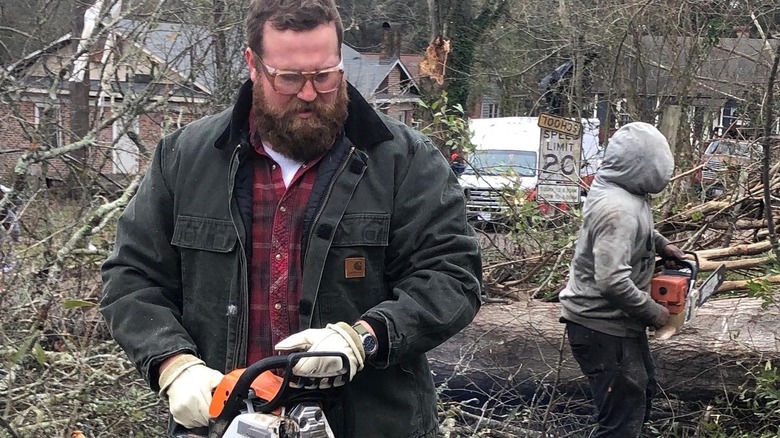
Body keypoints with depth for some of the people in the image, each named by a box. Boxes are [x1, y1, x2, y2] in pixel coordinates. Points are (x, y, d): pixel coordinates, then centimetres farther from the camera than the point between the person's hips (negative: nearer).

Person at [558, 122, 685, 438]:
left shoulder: (621, 190, 2)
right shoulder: (617, 209, -29)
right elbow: (613, 281, -34)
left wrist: (660, 244, 11)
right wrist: (654, 313, -19)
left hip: (617, 320, 11)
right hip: (602, 328, -11)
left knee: (642, 389, 27)